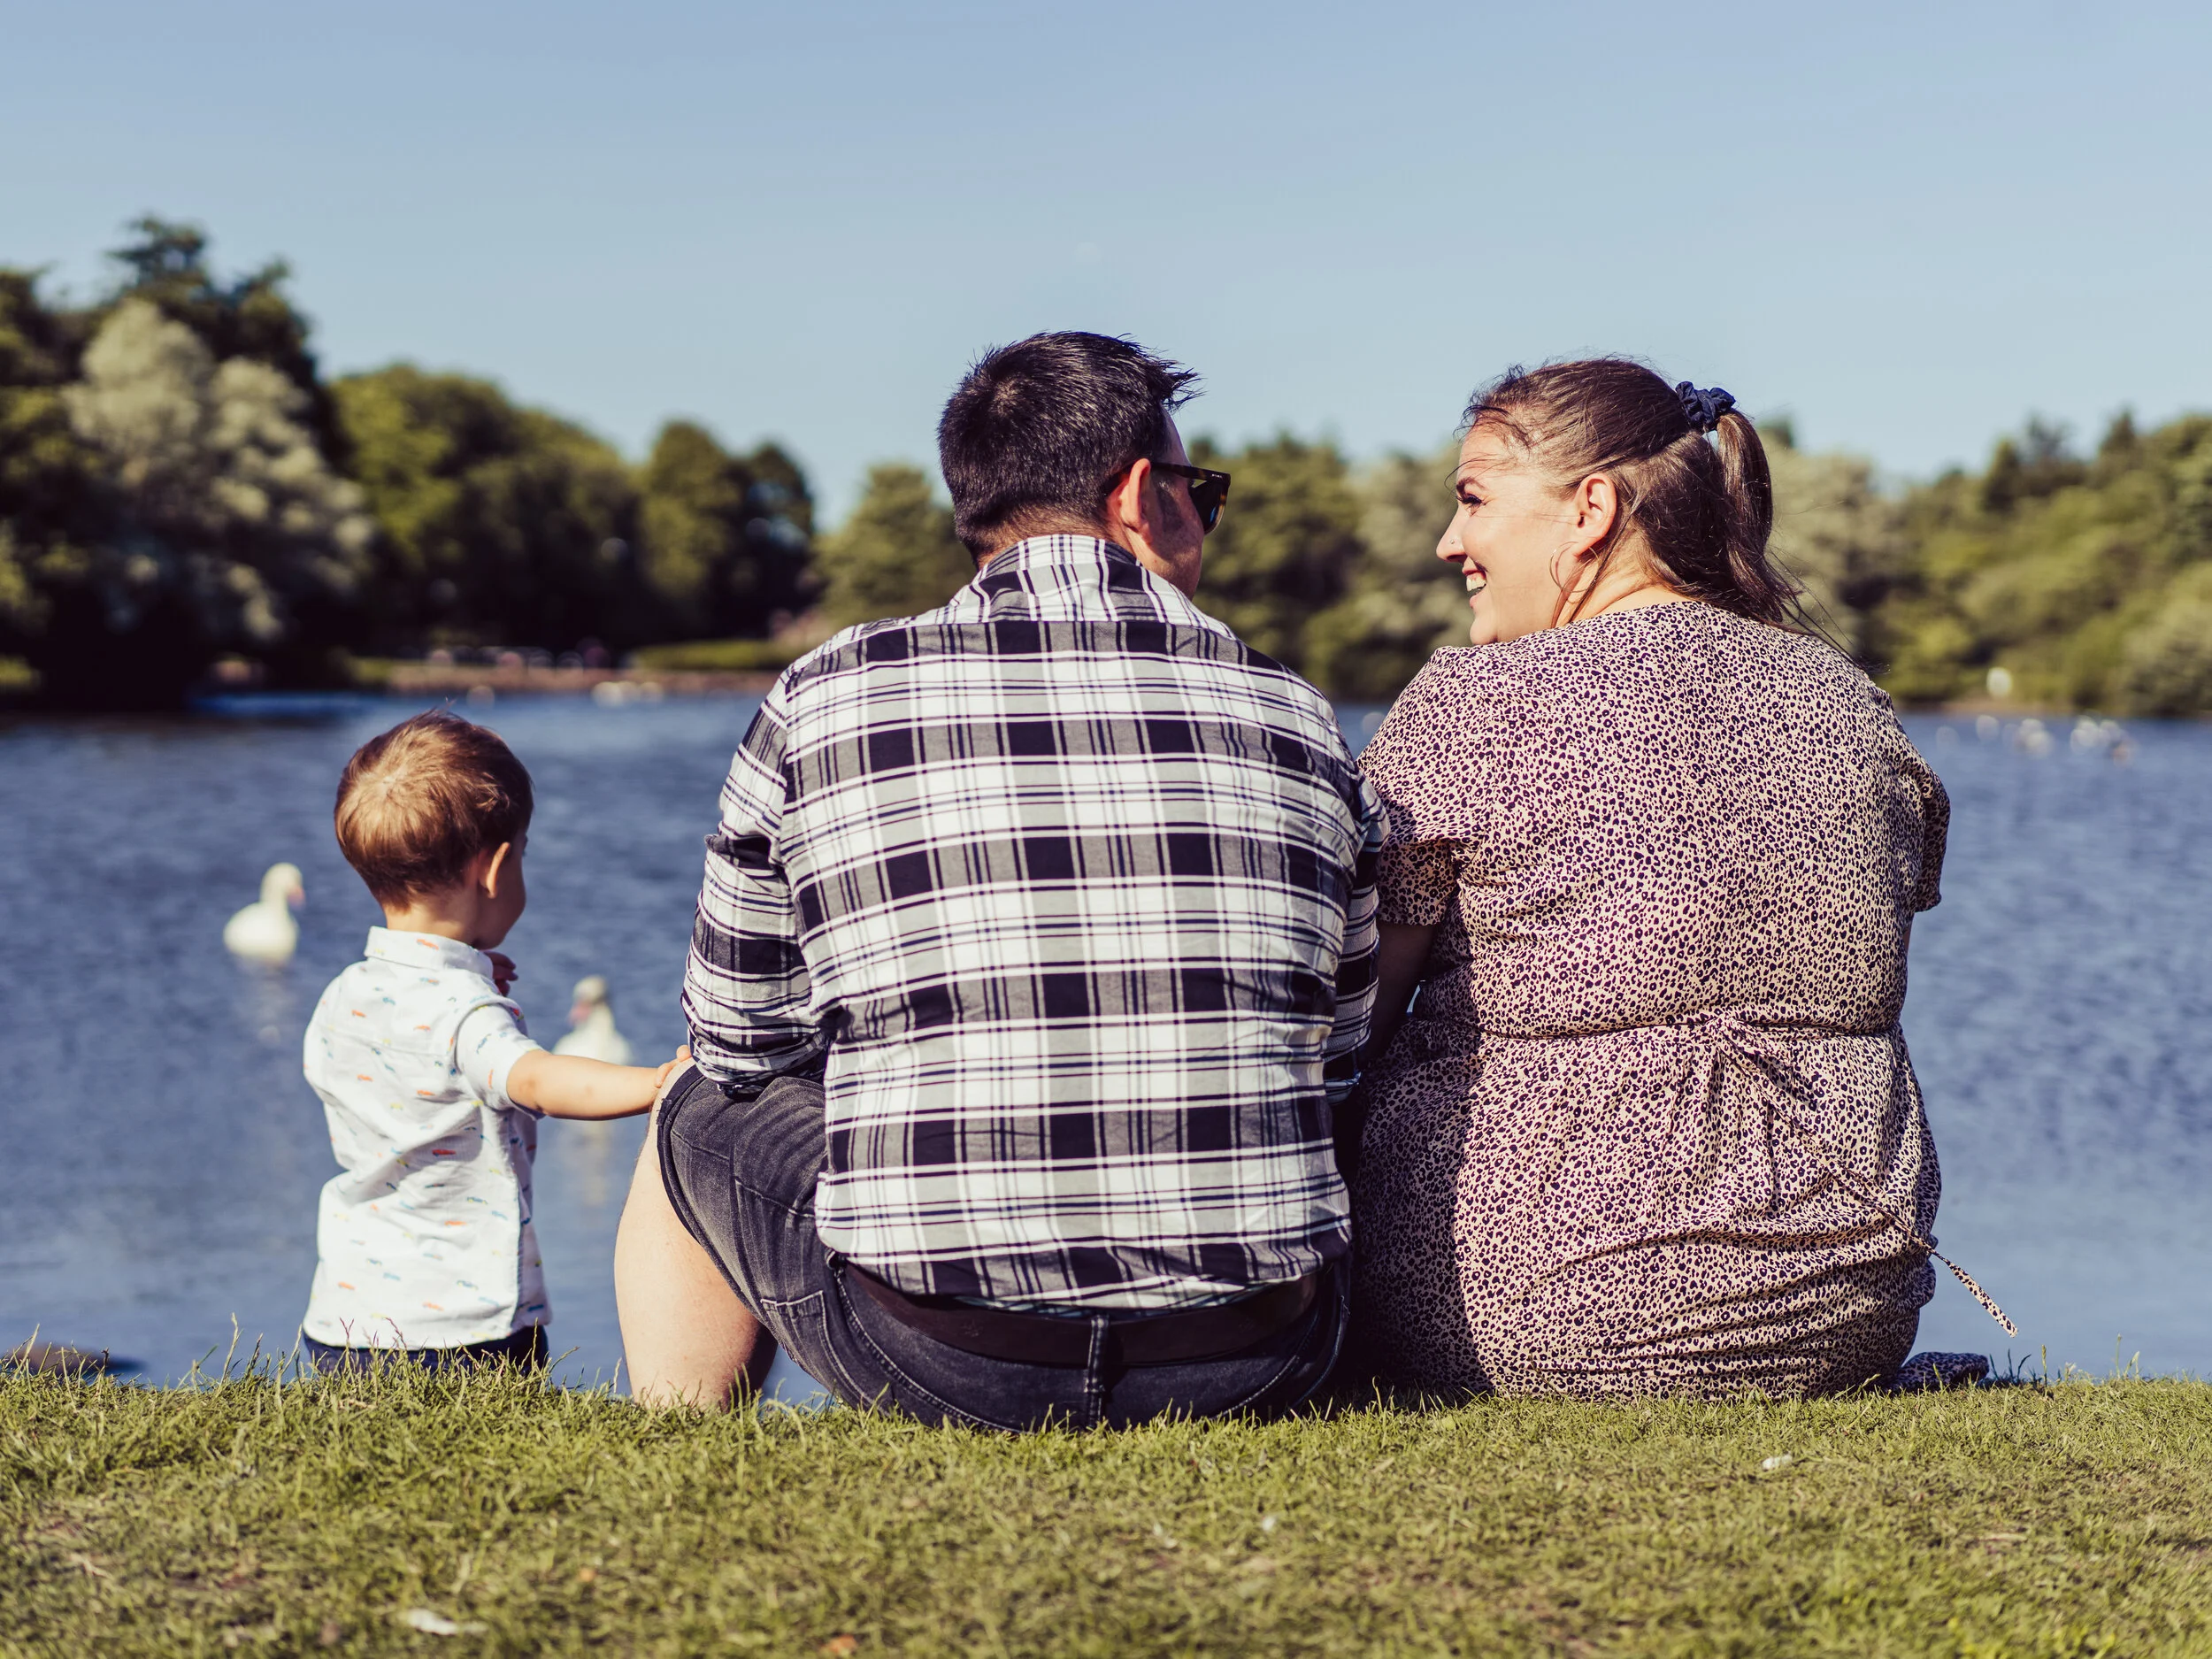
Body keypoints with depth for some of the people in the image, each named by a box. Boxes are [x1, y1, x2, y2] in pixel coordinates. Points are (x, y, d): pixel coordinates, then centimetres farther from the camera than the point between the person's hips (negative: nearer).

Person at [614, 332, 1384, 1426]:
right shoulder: (1292, 717, 5)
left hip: (938, 1360, -1)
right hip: (1258, 1359, 2)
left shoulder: (821, 703, 0)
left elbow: (737, 1039, 12)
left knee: (700, 1125, 28)